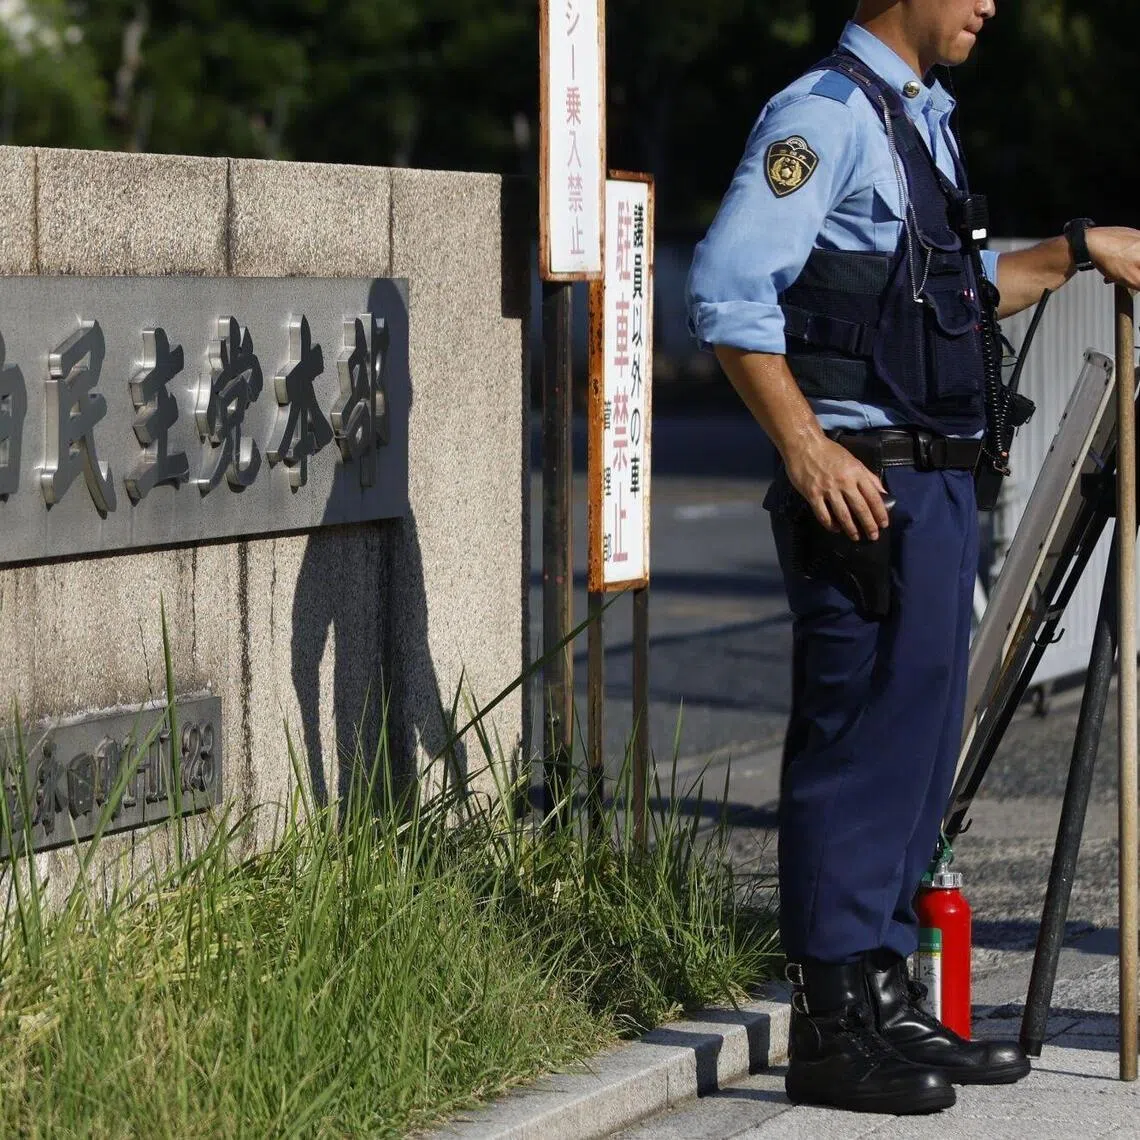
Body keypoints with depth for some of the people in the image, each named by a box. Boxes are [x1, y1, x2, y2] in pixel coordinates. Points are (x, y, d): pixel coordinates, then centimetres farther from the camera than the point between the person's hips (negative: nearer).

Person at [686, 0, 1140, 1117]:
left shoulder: (921, 117, 20)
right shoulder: (826, 112, -11)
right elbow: (727, 287, -21)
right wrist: (804, 447, -23)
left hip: (937, 482, 10)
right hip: (865, 486, -10)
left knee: (915, 749, 13)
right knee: (856, 749, -6)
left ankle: (887, 1005, 21)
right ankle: (831, 1031, -1)